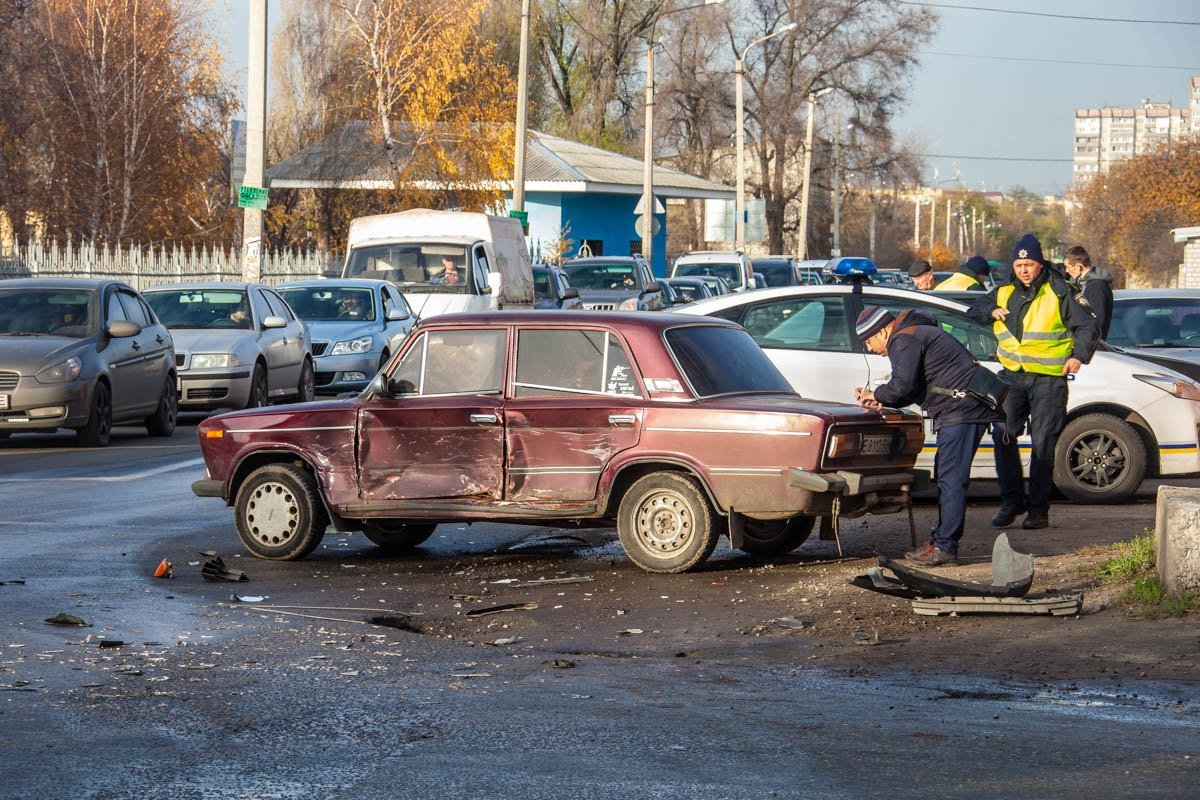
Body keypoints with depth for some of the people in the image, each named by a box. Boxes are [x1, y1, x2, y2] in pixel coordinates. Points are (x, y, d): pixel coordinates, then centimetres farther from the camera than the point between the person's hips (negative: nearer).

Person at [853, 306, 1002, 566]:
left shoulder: (904, 341, -9)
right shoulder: (915, 335, 25)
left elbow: (903, 385, -18)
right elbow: (914, 390, 27)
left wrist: (876, 394, 1)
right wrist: (881, 401, 14)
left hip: (961, 409, -11)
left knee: (951, 479, -11)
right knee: (946, 476, 17)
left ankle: (945, 547, -13)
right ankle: (942, 539, 23)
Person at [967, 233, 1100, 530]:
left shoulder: (1059, 293, -1)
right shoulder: (1004, 293, 12)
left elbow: (1087, 326, 2)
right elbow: (972, 313, 23)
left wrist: (1079, 355, -13)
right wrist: (991, 312, 1)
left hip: (1049, 380, -4)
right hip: (1013, 376, 4)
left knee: (1043, 444, -4)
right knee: (1002, 435, -7)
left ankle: (1038, 509, 1)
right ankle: (1012, 500, 6)